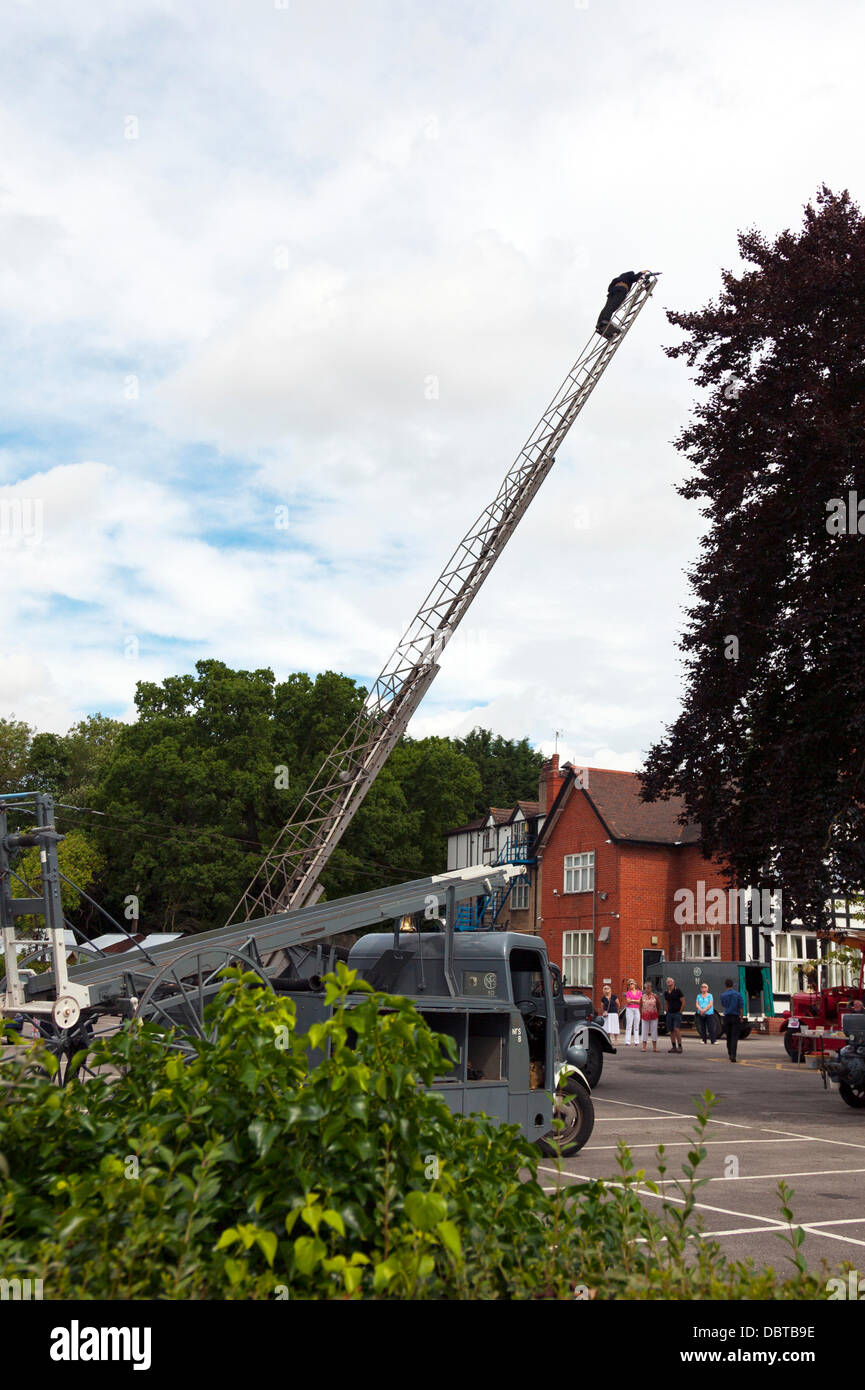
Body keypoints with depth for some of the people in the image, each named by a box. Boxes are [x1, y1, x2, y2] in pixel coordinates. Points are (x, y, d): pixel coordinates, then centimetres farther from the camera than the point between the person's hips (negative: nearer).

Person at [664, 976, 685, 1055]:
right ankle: (673, 1047, 11)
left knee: (676, 1029, -15)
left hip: (677, 1013, -6)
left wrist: (680, 1011, -7)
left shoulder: (677, 991, -6)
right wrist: (667, 1011, 13)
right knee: (671, 1031, 4)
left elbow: (683, 1002, -4)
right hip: (669, 1013, 6)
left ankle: (679, 1046, -8)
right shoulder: (666, 992, 10)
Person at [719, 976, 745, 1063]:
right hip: (736, 1017, -2)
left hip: (727, 1017, 2)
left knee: (728, 1036, 15)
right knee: (734, 1037, -5)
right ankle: (733, 1056, -18)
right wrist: (742, 1017, 2)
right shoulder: (738, 994, -4)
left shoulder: (723, 995, 0)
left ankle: (730, 1054, 25)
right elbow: (741, 1007, -8)